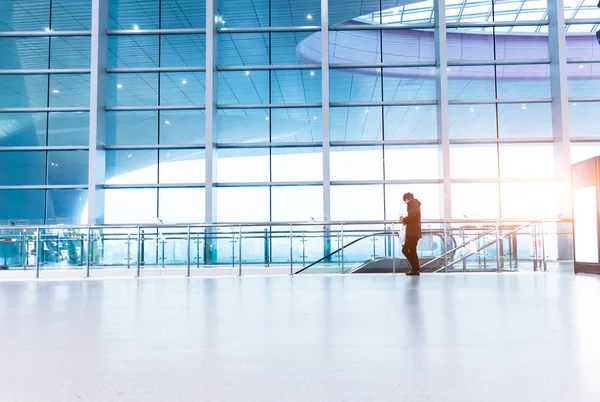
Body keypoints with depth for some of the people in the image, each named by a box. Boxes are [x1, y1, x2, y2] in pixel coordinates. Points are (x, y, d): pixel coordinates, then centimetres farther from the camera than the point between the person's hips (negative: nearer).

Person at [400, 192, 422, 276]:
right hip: (415, 232, 11)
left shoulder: (412, 204, -9)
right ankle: (415, 268, 11)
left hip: (412, 232, -11)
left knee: (405, 249, -9)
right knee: (412, 251, 12)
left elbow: (411, 216, -23)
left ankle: (415, 267, -9)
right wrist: (405, 220, 8)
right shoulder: (415, 204, 23)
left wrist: (404, 220, -8)